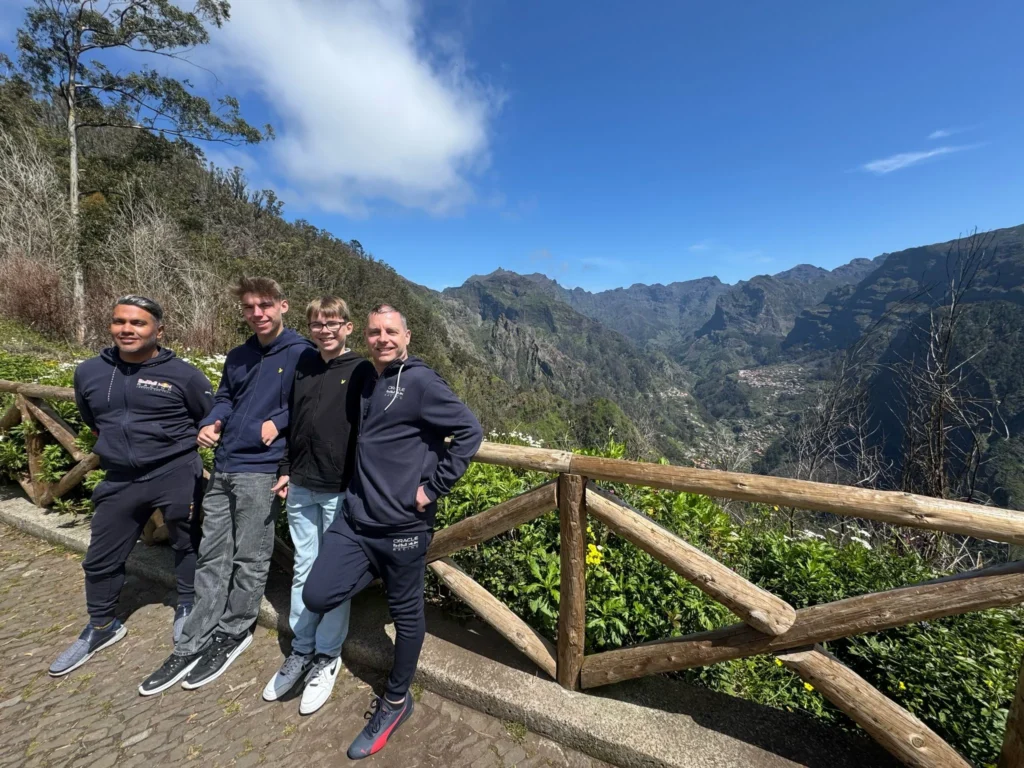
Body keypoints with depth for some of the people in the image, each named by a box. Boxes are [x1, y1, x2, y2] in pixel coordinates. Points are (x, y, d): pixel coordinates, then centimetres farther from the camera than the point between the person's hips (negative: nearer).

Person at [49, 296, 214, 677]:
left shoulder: (183, 375, -12)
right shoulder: (89, 373, 3)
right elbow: (91, 420, 22)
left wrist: (177, 443, 3)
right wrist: (118, 443, 15)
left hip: (177, 475, -4)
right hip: (120, 481, 5)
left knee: (186, 546, 13)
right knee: (101, 559, 16)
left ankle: (187, 606, 36)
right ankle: (101, 626, 39)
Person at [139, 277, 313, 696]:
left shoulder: (301, 354, -8)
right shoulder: (238, 357, 14)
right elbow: (224, 398, 18)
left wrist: (277, 422, -17)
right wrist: (209, 424, 0)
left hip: (260, 472, -7)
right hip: (222, 467, 7)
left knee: (249, 561, 7)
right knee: (212, 559, 15)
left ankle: (232, 634, 27)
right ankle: (193, 645, 27)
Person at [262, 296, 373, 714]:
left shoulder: (361, 371, -7)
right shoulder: (302, 367, 9)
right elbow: (291, 422, 15)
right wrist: (285, 471, 11)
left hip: (342, 491, -5)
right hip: (301, 488, 5)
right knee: (303, 570, 16)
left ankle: (328, 656, 26)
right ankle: (301, 650, 33)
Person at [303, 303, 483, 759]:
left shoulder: (420, 381, -13)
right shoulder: (366, 382, 10)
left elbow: (469, 431, -17)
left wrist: (434, 487, -15)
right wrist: (359, 491, 12)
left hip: (403, 524, -6)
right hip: (355, 518, 6)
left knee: (406, 614, 11)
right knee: (316, 597, -3)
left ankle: (395, 702, 34)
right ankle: (378, 573, 24)